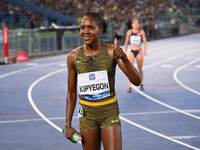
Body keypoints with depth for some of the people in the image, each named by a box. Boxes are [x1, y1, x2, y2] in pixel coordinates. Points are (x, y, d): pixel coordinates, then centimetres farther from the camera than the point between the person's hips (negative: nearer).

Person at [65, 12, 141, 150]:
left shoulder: (112, 52, -9)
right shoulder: (74, 56, -3)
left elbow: (137, 81, -15)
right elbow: (71, 93, 6)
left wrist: (124, 58, -31)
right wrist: (68, 125, 5)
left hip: (110, 113, -2)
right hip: (87, 114, 2)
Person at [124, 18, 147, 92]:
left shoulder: (141, 32, -1)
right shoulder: (129, 32, 2)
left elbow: (144, 41, 2)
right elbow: (126, 42, 12)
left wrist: (145, 50, -12)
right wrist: (124, 52, 11)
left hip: (139, 52, 0)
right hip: (131, 52, 0)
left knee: (140, 69, 10)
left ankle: (141, 84, 32)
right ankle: (130, 87, -15)